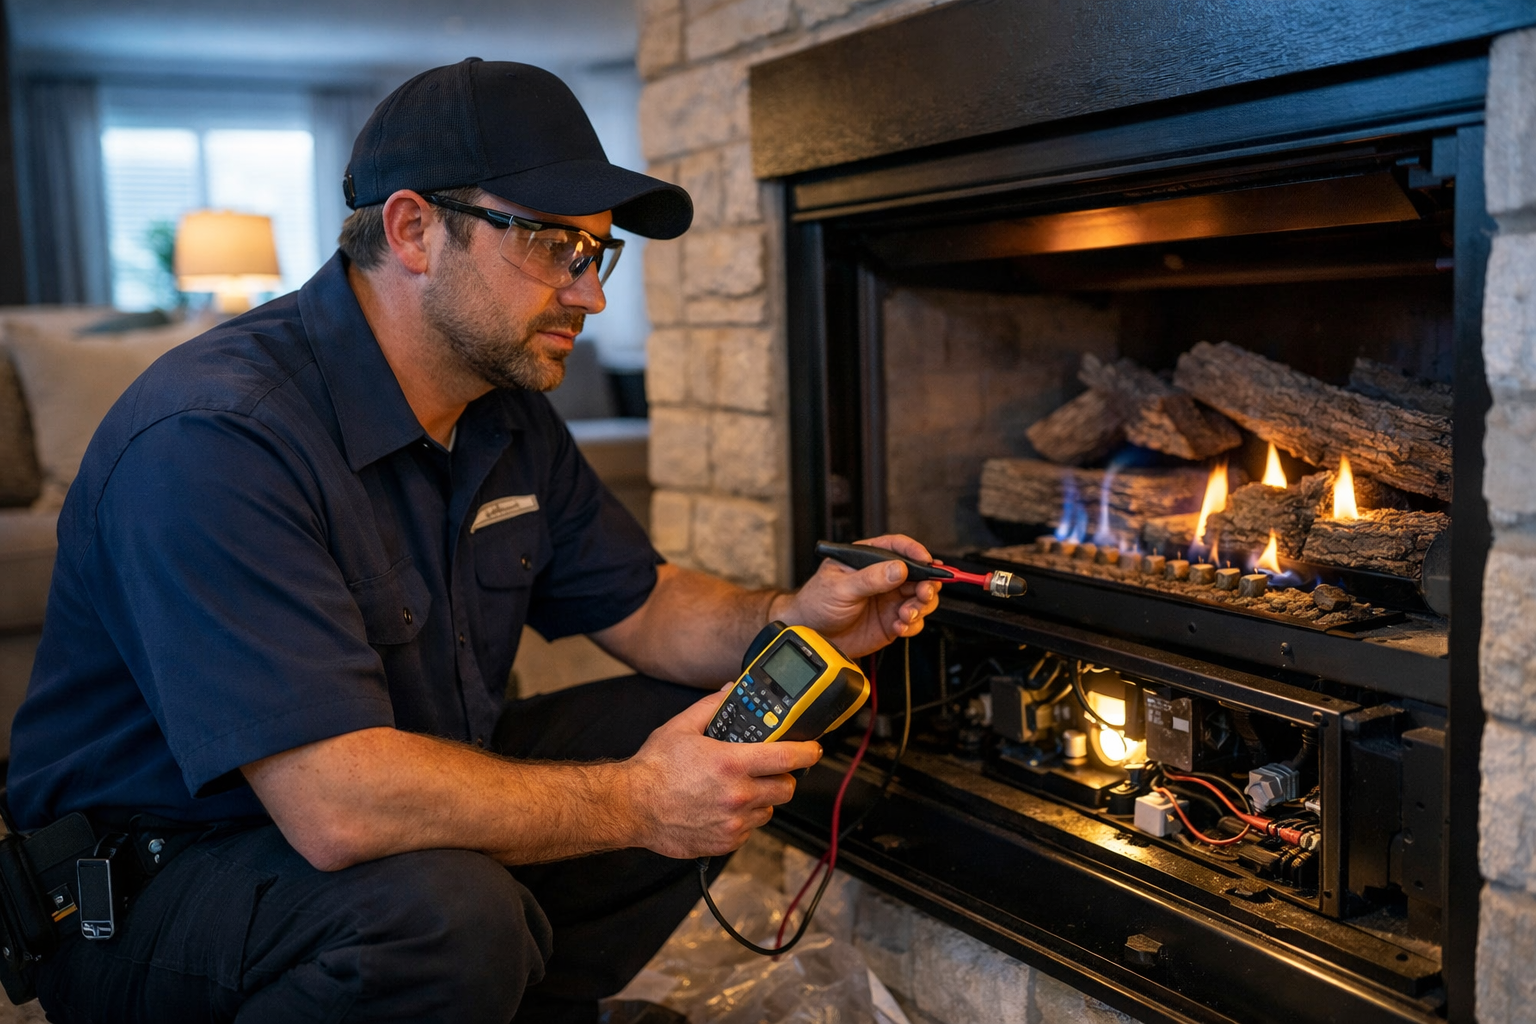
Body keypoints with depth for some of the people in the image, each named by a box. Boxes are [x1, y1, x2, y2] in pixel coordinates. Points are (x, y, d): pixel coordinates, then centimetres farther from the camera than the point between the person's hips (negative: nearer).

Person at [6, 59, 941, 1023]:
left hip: (415, 801, 8)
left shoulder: (508, 416, 1)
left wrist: (793, 619, -12)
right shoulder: (214, 442, -28)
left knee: (718, 754, 0)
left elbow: (646, 607, 8)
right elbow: (338, 806, -35)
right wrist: (636, 806, -26)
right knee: (445, 909, -37)